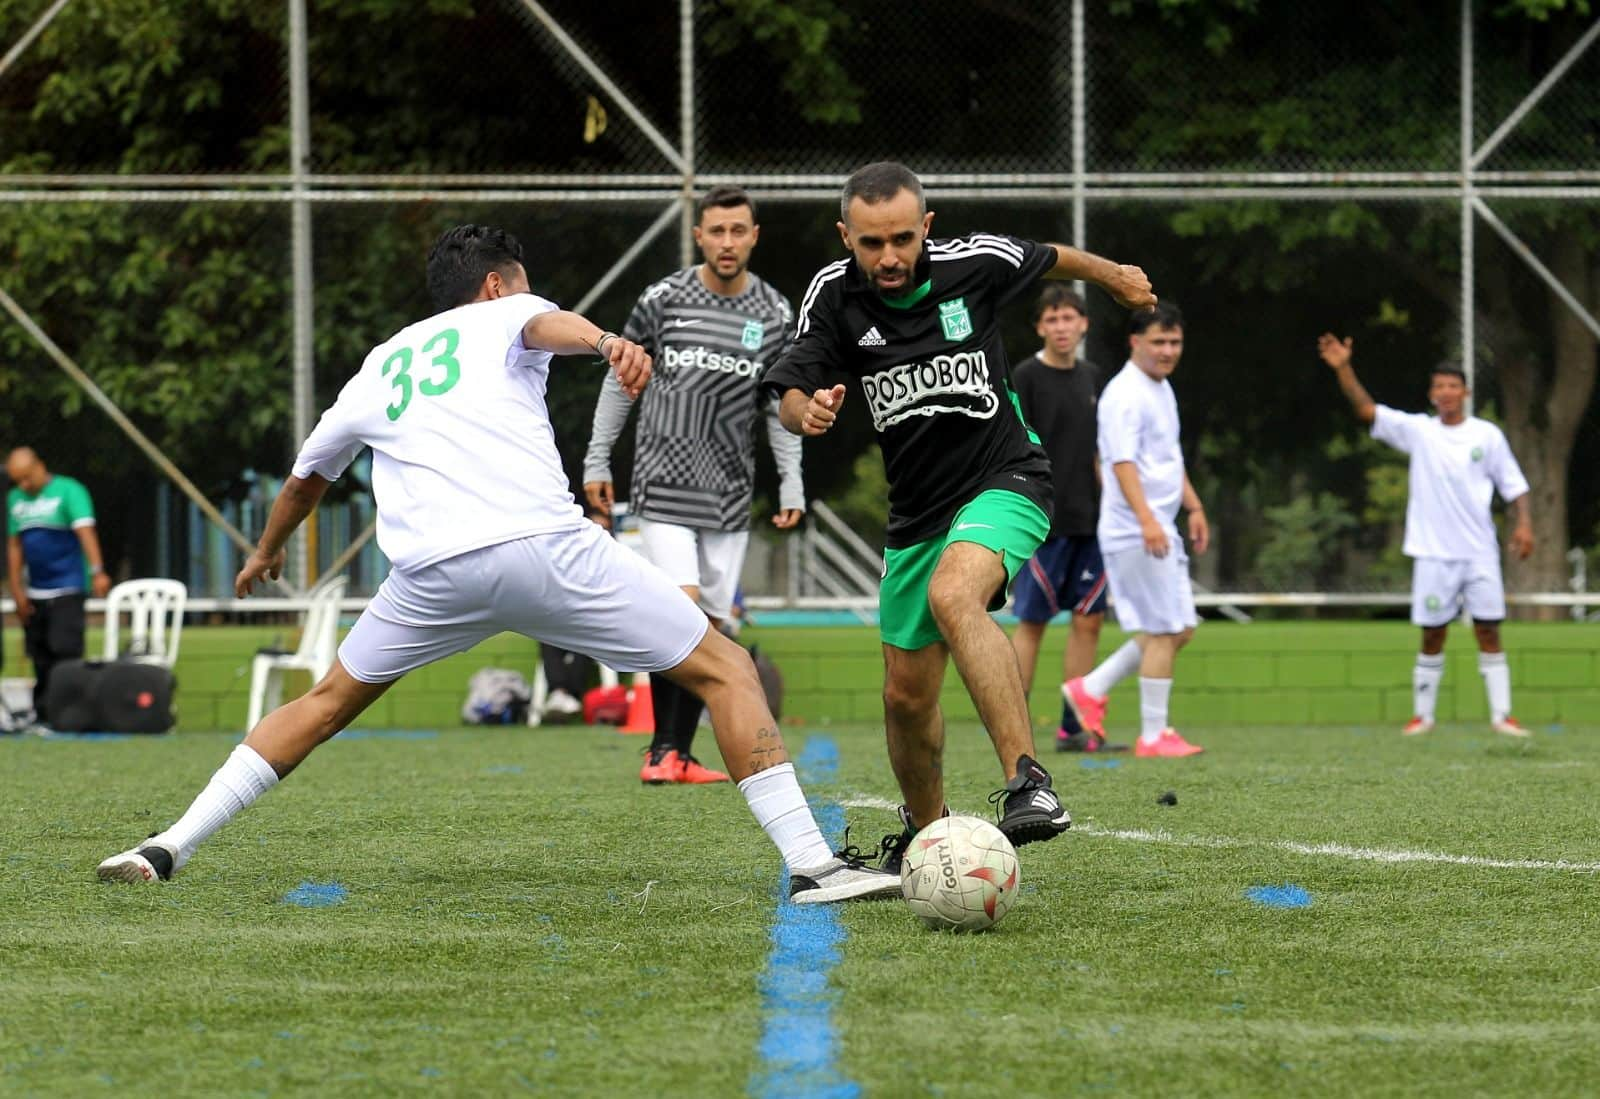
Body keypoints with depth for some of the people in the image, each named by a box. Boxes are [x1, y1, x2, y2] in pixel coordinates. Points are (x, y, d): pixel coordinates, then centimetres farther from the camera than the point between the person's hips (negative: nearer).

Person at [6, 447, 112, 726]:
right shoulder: (15, 499, 13)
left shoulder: (68, 491, -8)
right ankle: (42, 716, 11)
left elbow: (86, 530, -21)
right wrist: (16, 589, 8)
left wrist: (97, 570, -33)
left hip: (66, 590, -7)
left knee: (65, 651, -14)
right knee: (40, 659, 7)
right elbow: (14, 545, 15)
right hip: (34, 594, 7)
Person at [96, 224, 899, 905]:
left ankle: (169, 849, 22)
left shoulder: (378, 368, 31)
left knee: (329, 701, 28)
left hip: (432, 570, 4)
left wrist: (266, 553, 66)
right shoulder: (504, 317, 18)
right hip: (543, 547, -4)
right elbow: (547, 325, -10)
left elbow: (305, 482, 46)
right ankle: (811, 864, -8)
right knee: (724, 670, 4)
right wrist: (607, 343, -33)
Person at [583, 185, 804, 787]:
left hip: (729, 490, 3)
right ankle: (661, 748, -4)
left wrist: (791, 484, 8)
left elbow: (780, 404, 14)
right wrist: (597, 460, 7)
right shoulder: (664, 299, -4)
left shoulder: (774, 314, 5)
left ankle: (681, 753, 12)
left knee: (710, 624, 3)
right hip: (665, 483, -3)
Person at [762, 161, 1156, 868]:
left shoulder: (976, 264, -12)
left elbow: (1048, 259, 10)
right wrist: (806, 410, -35)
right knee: (907, 694, 9)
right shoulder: (834, 295, -8)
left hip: (1004, 482, -4)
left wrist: (1113, 276, 29)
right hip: (916, 512, 4)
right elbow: (791, 396, -10)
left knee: (953, 595, -35)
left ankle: (1028, 783, -43)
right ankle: (924, 831, 37)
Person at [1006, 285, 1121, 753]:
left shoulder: (1092, 377, 13)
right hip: (1044, 520, -6)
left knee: (1089, 619, 5)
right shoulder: (1027, 377, -7)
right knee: (1032, 621, -3)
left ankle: (1073, 728, 10)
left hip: (1088, 521, 6)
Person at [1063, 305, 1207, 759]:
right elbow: (1122, 462, -24)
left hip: (1160, 532, 10)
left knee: (1179, 628, 11)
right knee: (1162, 632, -6)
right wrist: (1146, 520, -33)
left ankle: (1090, 689, 18)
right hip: (1135, 534, -10)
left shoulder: (1162, 389, 17)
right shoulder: (1125, 395, -14)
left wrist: (1193, 506, 26)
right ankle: (1153, 736, 1)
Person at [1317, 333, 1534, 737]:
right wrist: (1343, 369, -16)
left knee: (1489, 632, -2)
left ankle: (1501, 715, -1)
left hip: (1479, 552, 0)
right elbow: (1366, 409, -4)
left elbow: (1514, 486, 8)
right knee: (1432, 637, 4)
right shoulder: (1417, 430, 3)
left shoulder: (1487, 435, 3)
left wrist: (1523, 523, -7)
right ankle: (1422, 714, 12)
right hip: (1433, 552, 0)